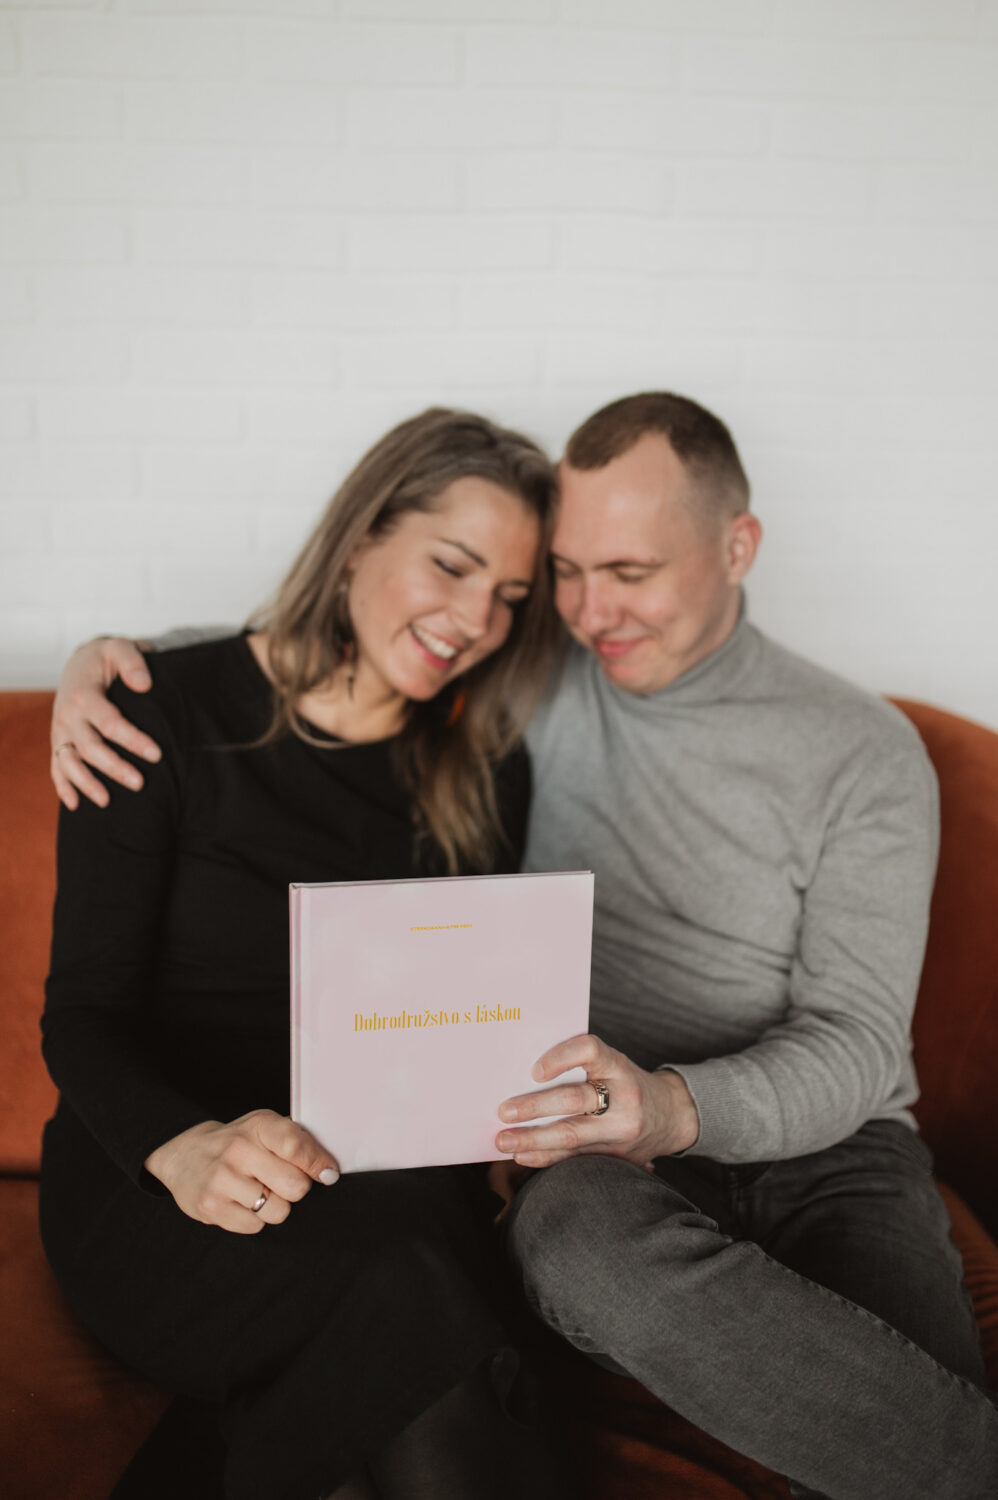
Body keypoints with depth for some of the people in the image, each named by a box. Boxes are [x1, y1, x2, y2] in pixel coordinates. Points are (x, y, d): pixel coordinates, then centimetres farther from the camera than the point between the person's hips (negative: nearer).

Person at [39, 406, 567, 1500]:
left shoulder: (485, 774, 9)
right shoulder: (170, 720, -4)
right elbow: (82, 1016, -7)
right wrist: (185, 1147, -28)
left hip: (388, 1187, 3)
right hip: (151, 1181, -3)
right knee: (412, 1302, -32)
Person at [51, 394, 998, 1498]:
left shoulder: (865, 754, 0)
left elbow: (856, 1044, -6)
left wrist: (675, 1105, -27)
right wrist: (115, 658, -4)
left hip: (819, 1138, -1)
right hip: (609, 1143, 2)